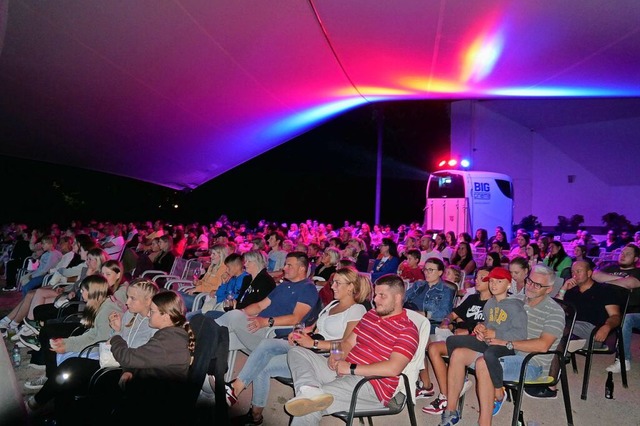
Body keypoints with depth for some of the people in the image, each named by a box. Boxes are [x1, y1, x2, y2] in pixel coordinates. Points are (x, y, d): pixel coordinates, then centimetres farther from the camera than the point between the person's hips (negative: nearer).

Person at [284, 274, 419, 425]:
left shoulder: (407, 330, -11)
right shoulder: (370, 314, 16)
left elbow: (393, 368, -24)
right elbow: (349, 342, 19)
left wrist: (351, 368, -21)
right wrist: (337, 357, -5)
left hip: (371, 385, -10)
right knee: (297, 352, -9)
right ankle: (310, 390, -34)